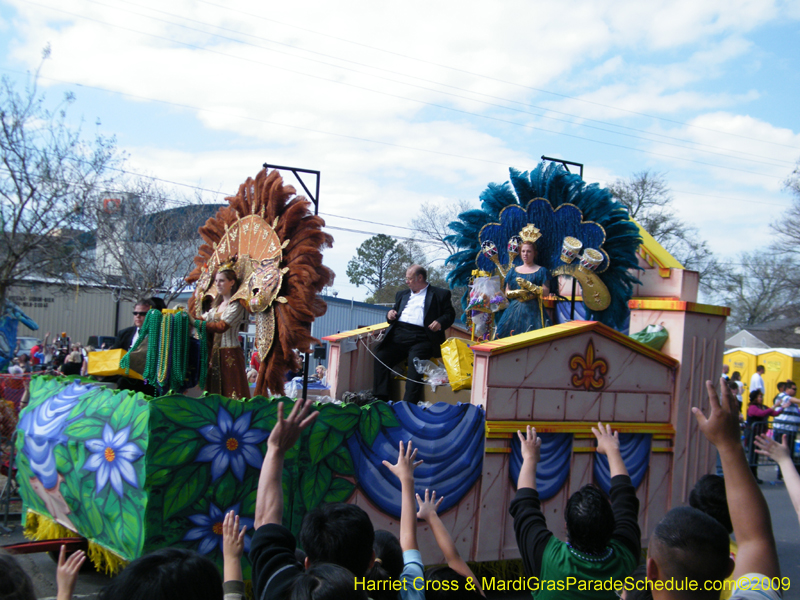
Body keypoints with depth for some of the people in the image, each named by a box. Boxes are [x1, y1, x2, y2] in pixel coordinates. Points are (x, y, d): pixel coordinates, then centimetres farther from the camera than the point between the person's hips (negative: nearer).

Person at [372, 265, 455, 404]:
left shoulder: (440, 294, 16)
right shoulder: (402, 295, 33)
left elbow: (450, 314, 9)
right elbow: (395, 311, 34)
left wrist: (440, 322, -12)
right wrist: (390, 315, 10)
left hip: (420, 337, -5)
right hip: (398, 334, 5)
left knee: (415, 360, -33)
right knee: (381, 355, -21)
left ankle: (409, 404, -36)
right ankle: (379, 400, -22)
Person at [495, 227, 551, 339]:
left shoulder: (541, 271, 5)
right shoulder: (513, 271, 15)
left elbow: (546, 292, -5)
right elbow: (507, 292, 13)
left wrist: (528, 285, -14)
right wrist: (518, 293, -7)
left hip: (533, 310, -3)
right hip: (515, 310, 3)